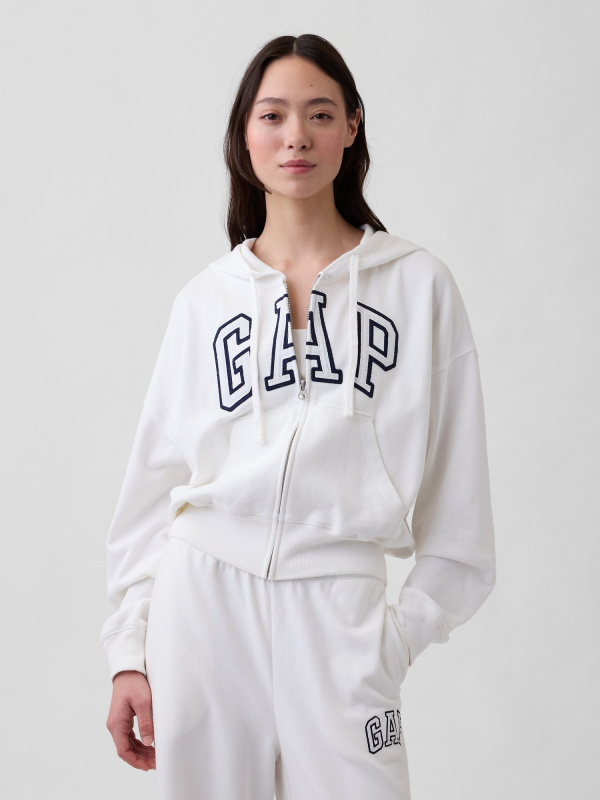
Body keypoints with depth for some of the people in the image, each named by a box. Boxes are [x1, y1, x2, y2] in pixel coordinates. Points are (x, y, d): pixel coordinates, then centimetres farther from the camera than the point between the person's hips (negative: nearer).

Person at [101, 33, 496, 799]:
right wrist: (128, 653, 5)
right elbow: (153, 478, 9)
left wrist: (409, 628, -2)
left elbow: (455, 481, 4)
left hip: (338, 604, -1)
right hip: (203, 593, 2)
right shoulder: (205, 299, 10)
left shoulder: (418, 284, 4)